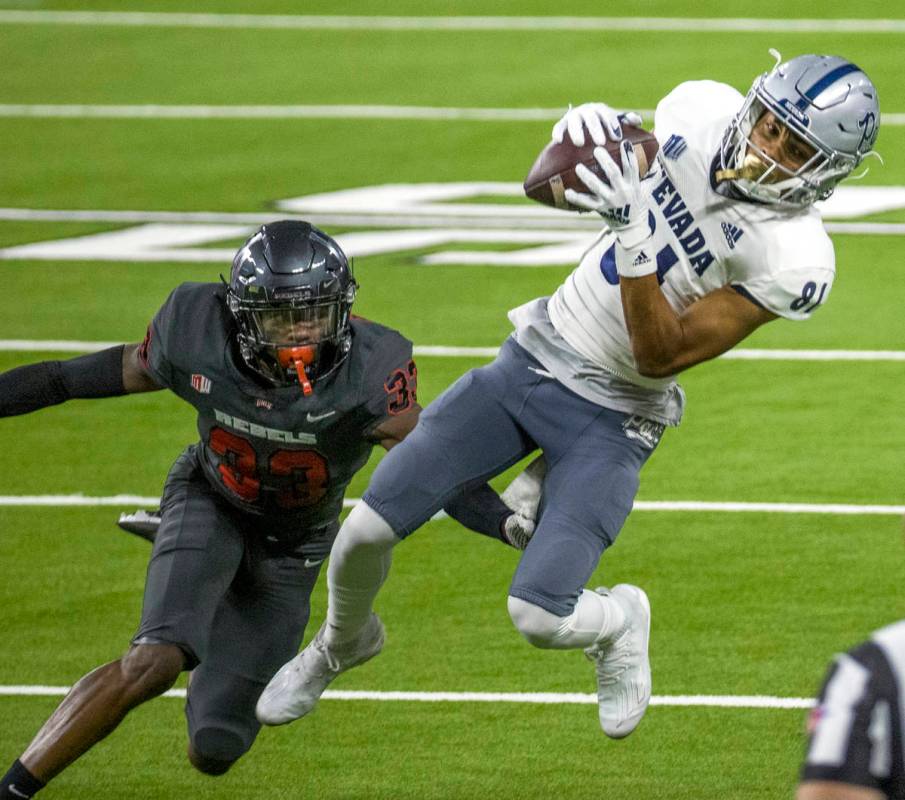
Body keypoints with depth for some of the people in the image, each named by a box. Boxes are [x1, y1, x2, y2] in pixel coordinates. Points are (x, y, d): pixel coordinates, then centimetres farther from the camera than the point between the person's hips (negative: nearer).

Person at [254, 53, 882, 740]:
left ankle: (618, 621, 20)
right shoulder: (701, 112, -8)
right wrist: (580, 134, -14)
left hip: (610, 418, -4)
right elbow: (554, 188, 10)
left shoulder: (795, 260, -23)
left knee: (541, 617, -17)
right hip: (533, 356, 4)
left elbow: (661, 355, -23)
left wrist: (634, 233, -35)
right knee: (369, 531, 0)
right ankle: (343, 642, 35)